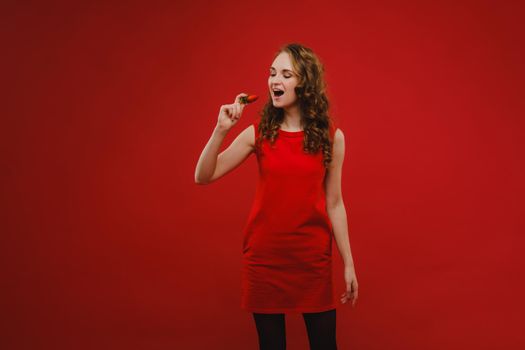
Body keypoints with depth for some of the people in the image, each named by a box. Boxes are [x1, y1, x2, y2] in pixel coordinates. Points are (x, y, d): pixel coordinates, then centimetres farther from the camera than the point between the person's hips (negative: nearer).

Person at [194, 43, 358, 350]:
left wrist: (348, 263, 3)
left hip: (313, 255, 0)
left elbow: (334, 203, 2)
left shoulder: (331, 137, -3)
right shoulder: (258, 133, -3)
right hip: (264, 255, 1)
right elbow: (203, 177, -6)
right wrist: (221, 130, -20)